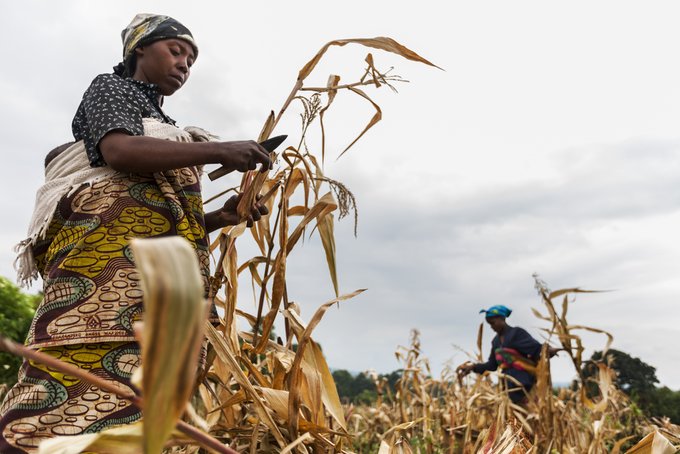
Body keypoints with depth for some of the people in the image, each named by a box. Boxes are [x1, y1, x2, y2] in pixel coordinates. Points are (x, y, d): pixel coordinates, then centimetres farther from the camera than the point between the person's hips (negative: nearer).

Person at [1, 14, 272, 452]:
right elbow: (119, 151, -11)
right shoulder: (112, 88, 14)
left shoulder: (163, 127, 33)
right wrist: (219, 150, -15)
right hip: (109, 238, -7)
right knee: (88, 364, -22)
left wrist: (221, 217, 8)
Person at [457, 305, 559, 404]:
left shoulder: (517, 333, -7)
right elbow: (492, 365, 19)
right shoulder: (496, 341, 14)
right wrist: (473, 367, 14)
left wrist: (548, 350, -39)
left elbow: (535, 348, -18)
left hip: (522, 381, -7)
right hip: (508, 383, 7)